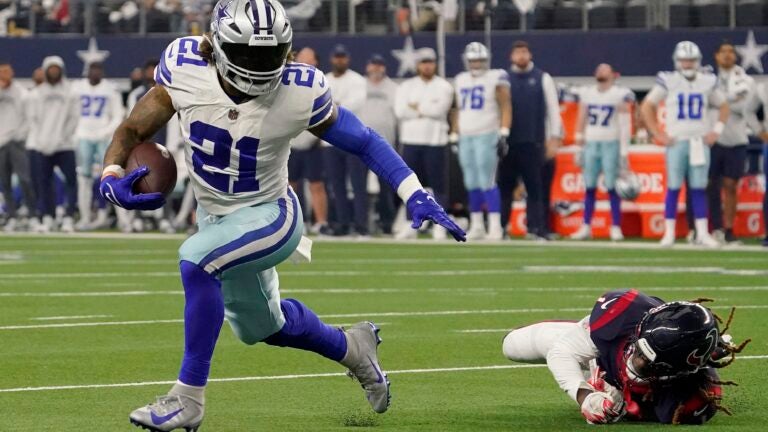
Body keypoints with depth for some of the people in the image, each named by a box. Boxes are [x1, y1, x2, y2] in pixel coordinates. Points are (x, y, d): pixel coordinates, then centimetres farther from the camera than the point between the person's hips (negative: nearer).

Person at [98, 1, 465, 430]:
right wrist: (113, 177, -30)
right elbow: (133, 131, -10)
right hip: (216, 215, 5)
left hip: (270, 215, -5)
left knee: (196, 260, -33)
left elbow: (363, 140, -11)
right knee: (259, 326, 24)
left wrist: (416, 196, -18)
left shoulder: (300, 92, -25)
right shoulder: (184, 67, -20)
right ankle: (350, 347, 54)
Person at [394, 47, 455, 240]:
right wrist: (426, 110, -8)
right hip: (411, 142, 3)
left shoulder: (443, 87, 3)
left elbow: (439, 109, -13)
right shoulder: (406, 86, 10)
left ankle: (439, 226, 1)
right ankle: (411, 226, 13)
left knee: (438, 185, -3)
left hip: (436, 142, -3)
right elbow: (400, 111, -6)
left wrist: (416, 107, -5)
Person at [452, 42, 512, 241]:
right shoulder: (461, 81, 15)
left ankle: (495, 226, -10)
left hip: (487, 136, -6)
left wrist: (503, 135, -12)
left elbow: (506, 108, -4)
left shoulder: (496, 79, -2)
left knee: (487, 183, -11)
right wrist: (455, 134, 16)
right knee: (472, 184, 6)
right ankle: (476, 226, 12)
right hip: (466, 137, 6)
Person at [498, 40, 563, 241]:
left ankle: (536, 228, -2)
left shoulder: (543, 79, 6)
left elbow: (553, 109, 3)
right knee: (504, 186, 1)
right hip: (508, 142, 2)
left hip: (533, 143, -2)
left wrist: (554, 138, -5)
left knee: (535, 187, -3)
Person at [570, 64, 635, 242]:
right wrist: (579, 145, 14)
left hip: (611, 145, -4)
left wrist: (624, 152, -9)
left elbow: (625, 125, -5)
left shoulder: (621, 95, -3)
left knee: (612, 187, -5)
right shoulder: (586, 93, 10)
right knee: (589, 187, 5)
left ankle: (616, 228, 0)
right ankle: (586, 227, 10)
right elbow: (581, 120, 16)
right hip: (591, 144, 4)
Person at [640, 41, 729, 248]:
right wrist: (658, 134, -3)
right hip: (677, 142, -3)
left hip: (700, 142, 3)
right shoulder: (668, 81, -3)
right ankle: (669, 233, 4)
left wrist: (717, 130, 7)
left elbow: (723, 107, 20)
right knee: (673, 188, -2)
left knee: (699, 189, 3)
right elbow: (646, 107, 1)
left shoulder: (707, 82, 6)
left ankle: (702, 233, 6)